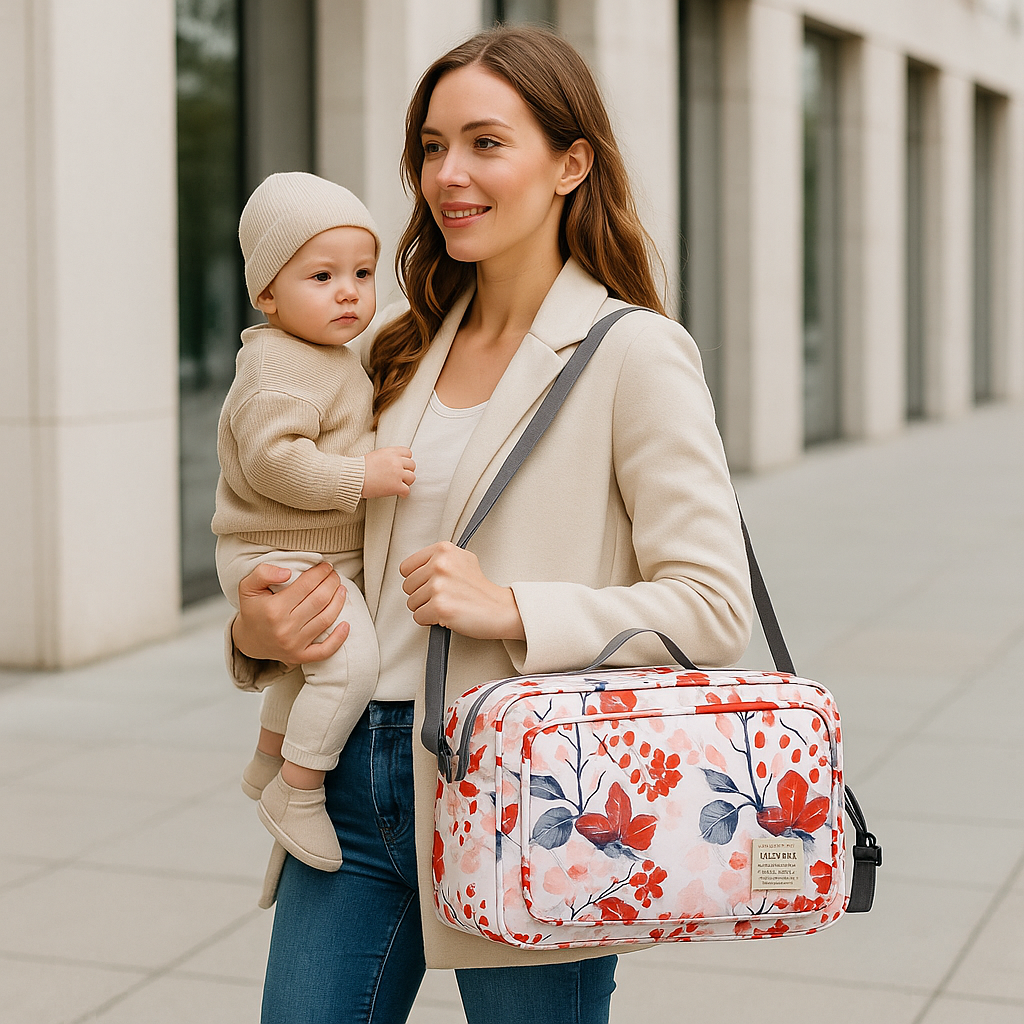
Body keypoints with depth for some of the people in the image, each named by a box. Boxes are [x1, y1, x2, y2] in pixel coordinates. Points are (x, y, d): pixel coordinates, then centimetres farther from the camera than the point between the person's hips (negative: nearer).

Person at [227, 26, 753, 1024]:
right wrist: (258, 632, 1)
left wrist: (513, 610, -21)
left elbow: (712, 605, -11)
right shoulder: (403, 352, 12)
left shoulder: (633, 353, -7)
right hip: (357, 785, 6)